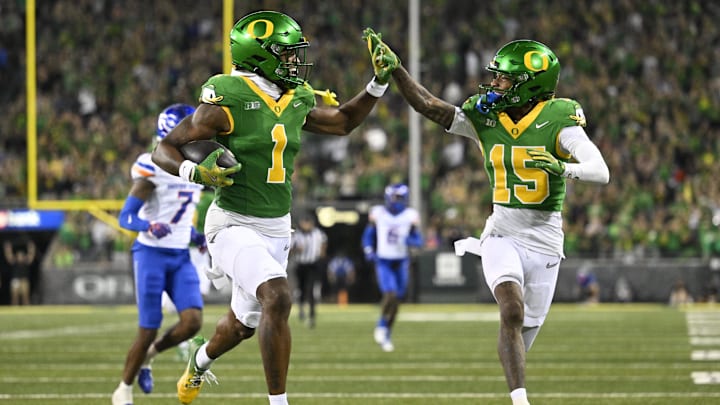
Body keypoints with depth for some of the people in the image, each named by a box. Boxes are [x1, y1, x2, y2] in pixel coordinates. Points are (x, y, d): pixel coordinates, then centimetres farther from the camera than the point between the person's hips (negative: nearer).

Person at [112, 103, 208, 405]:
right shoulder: (154, 170, -13)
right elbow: (125, 217, -15)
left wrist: (195, 236, 9)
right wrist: (150, 227, -32)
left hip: (181, 257, 6)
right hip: (152, 254, -6)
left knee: (193, 322, -12)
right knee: (148, 330, -5)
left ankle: (147, 356, 16)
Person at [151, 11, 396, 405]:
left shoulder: (296, 101, 4)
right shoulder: (228, 101, -17)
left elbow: (343, 121, 23)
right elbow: (164, 149, -11)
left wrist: (380, 81, 13)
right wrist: (196, 172, -30)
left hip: (276, 227, 8)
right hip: (234, 225, -8)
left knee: (245, 321, 23)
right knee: (277, 298, -29)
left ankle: (201, 358, 57)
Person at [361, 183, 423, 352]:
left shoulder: (411, 216, 1)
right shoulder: (378, 213, -1)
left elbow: (418, 240, 3)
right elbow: (368, 236, 8)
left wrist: (409, 240, -19)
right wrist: (369, 252, -8)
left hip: (401, 262, 2)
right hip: (383, 261, -2)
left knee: (397, 300, 6)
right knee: (390, 295, -21)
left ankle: (386, 335, 20)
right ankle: (381, 325, 1)